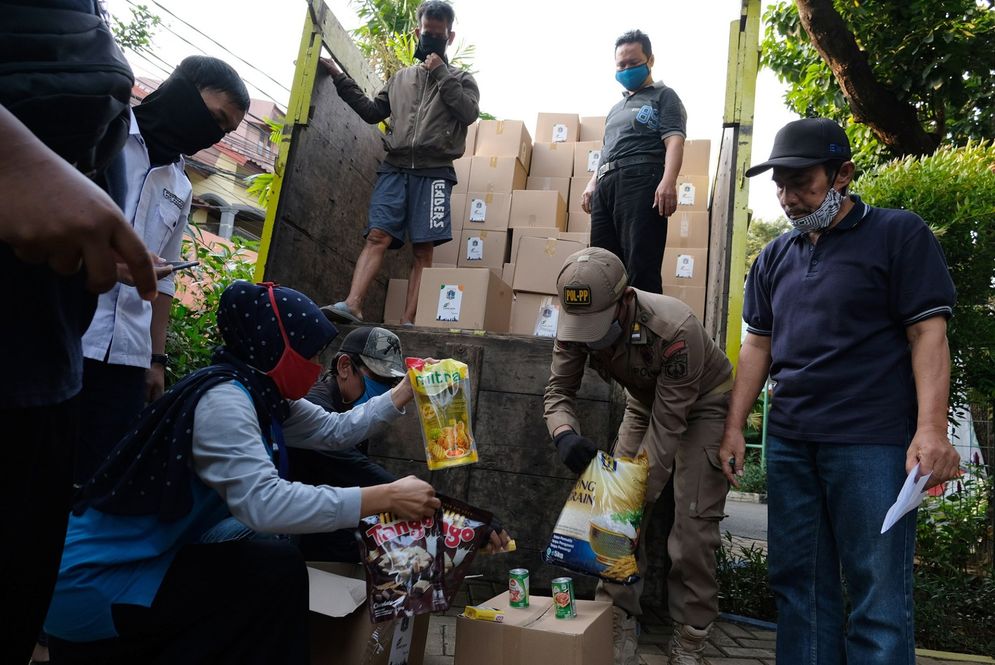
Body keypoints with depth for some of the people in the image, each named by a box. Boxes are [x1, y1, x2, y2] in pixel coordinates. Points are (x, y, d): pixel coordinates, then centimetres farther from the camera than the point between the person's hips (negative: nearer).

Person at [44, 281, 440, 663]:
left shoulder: (261, 394, 2)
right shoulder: (223, 400, -26)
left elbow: (334, 430, 11)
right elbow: (263, 503, -38)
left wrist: (403, 393, 8)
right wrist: (387, 498, -34)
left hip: (146, 561, 9)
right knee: (277, 571, -15)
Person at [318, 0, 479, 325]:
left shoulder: (461, 78, 15)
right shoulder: (401, 77, 24)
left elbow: (469, 113, -3)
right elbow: (372, 112, 23)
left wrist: (442, 74, -2)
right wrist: (340, 78, 18)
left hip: (433, 171, -2)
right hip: (394, 168, 3)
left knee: (423, 249, -8)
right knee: (377, 236, -13)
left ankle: (408, 321, -10)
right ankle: (352, 306, -23)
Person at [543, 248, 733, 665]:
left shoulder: (675, 329, -39)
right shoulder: (575, 325, -24)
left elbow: (668, 424, -34)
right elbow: (558, 391, -17)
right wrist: (565, 434, -40)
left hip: (702, 403, -5)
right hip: (646, 399, 5)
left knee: (693, 521, -9)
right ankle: (619, 622, 9)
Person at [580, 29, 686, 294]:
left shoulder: (663, 96, 12)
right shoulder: (616, 108, 33)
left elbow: (674, 141, -4)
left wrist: (668, 182, -21)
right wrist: (592, 184, 15)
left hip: (640, 180, -7)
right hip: (606, 185, 7)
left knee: (641, 265, -16)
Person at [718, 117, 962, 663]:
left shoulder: (899, 233, 1)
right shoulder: (774, 258, 14)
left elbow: (928, 334, -5)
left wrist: (931, 429, -15)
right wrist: (734, 428, 8)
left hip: (873, 443, -5)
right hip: (788, 443, 5)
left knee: (878, 594, 1)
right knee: (798, 583, 11)